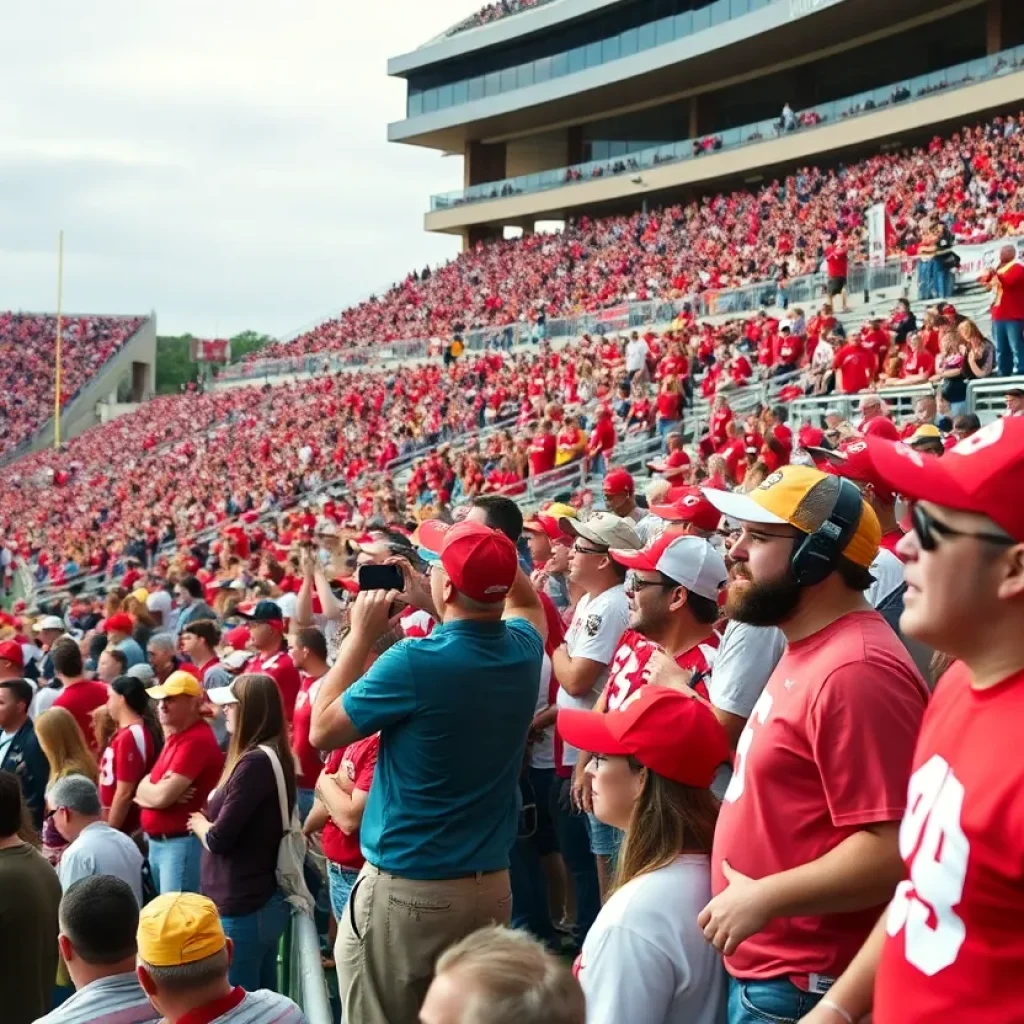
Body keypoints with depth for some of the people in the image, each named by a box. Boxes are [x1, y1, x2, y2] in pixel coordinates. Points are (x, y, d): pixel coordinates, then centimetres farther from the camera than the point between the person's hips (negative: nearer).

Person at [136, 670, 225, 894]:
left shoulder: (196, 740, -17)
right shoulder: (175, 737, 15)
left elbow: (163, 796, -22)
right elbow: (156, 795, 13)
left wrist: (145, 790, 0)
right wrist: (157, 789, -11)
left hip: (182, 844, -10)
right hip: (157, 842, 10)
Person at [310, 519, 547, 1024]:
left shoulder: (415, 663, -21)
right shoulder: (523, 649, -2)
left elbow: (322, 730, -6)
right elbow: (527, 601, 24)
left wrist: (361, 634, -1)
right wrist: (491, 550, 11)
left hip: (406, 891, -6)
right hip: (492, 886, 6)